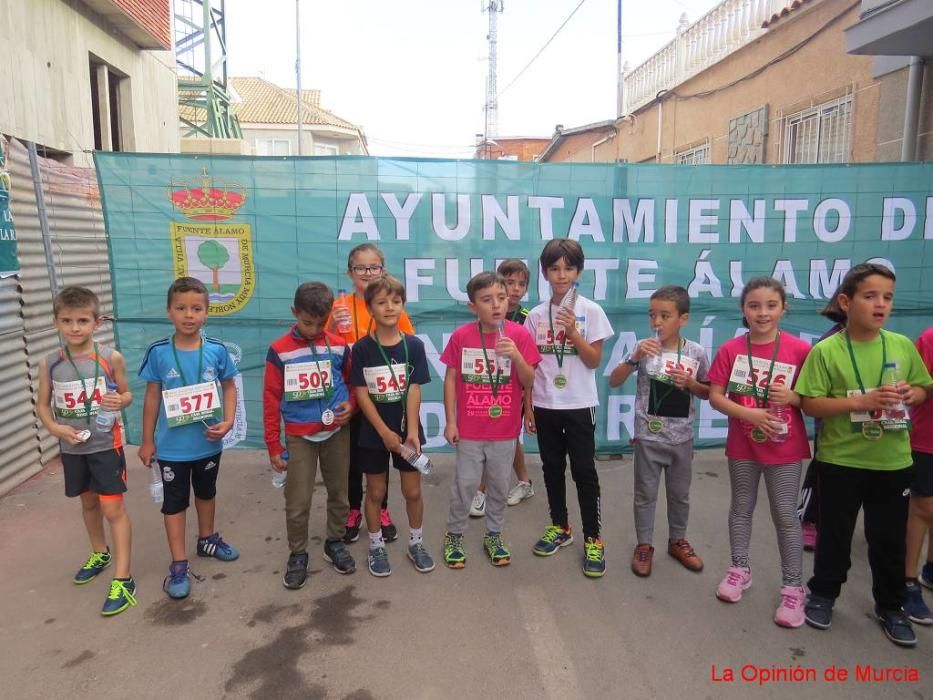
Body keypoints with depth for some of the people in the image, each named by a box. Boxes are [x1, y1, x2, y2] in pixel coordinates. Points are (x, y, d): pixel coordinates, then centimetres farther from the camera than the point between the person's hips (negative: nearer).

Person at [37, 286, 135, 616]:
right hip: (72, 447, 4)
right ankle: (100, 553, 46)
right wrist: (55, 428, -13)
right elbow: (43, 405, 5)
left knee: (113, 507, -2)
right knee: (88, 502, 22)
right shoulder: (49, 364, -5)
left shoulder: (111, 358, -11)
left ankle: (123, 579, 6)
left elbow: (126, 393, 1)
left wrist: (120, 400, -21)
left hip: (106, 444, -3)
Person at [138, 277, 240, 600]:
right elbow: (152, 397, -4)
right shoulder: (158, 353, -13)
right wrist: (147, 440, 0)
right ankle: (178, 565, 23)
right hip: (172, 446, -2)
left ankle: (207, 539, 47)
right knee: (174, 502, 10)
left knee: (206, 492, 24)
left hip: (208, 442, 2)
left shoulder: (216, 350, -11)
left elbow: (229, 387, 1)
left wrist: (228, 421, -14)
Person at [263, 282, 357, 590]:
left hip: (336, 432, 2)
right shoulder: (279, 351, -8)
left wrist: (350, 405, -10)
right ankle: (297, 554, 23)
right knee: (297, 502, 2)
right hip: (299, 437, -2)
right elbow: (272, 400, -4)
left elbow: (354, 382, 12)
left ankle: (335, 542, 35)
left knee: (338, 493, 14)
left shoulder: (339, 346, -3)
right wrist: (273, 446, -3)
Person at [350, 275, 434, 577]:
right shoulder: (362, 348, -9)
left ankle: (416, 542, 31)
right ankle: (376, 546, 30)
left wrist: (412, 431, -15)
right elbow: (361, 393, -10)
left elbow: (414, 391, -8)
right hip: (373, 433, -1)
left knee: (413, 491, 11)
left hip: (407, 430, 1)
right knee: (376, 492, 12)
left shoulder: (414, 345, -6)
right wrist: (385, 432, -14)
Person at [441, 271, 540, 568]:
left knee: (500, 486, 15)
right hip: (470, 429, -1)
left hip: (505, 429, 1)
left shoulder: (519, 334, -9)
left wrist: (517, 356, -26)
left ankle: (493, 536, 35)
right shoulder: (461, 336, -9)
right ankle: (454, 535, 29)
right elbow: (450, 379, -2)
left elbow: (529, 382, -8)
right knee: (464, 484, 9)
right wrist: (450, 421, -3)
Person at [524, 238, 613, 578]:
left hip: (579, 404, -3)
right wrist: (527, 406, 4)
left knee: (584, 471, 1)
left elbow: (594, 361, -8)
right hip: (544, 404, 3)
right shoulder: (536, 315, 2)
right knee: (552, 467, 13)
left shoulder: (591, 311, -5)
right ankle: (560, 527, 30)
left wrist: (572, 330, -20)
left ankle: (592, 539, 13)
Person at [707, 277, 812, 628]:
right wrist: (749, 414, -19)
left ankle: (793, 588, 17)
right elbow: (715, 396, -6)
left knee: (785, 516, 5)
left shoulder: (800, 350, -9)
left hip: (785, 447, -2)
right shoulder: (730, 349, -6)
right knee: (741, 508, 16)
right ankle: (740, 569, 33)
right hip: (743, 444, 2)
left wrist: (792, 397, -22)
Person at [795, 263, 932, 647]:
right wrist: (860, 402, -23)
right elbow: (810, 404, -13)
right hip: (840, 461, -3)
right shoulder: (825, 351, -12)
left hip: (893, 462, 3)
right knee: (834, 533, 12)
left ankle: (890, 606, 35)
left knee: (890, 538, 15)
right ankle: (823, 594, 33)